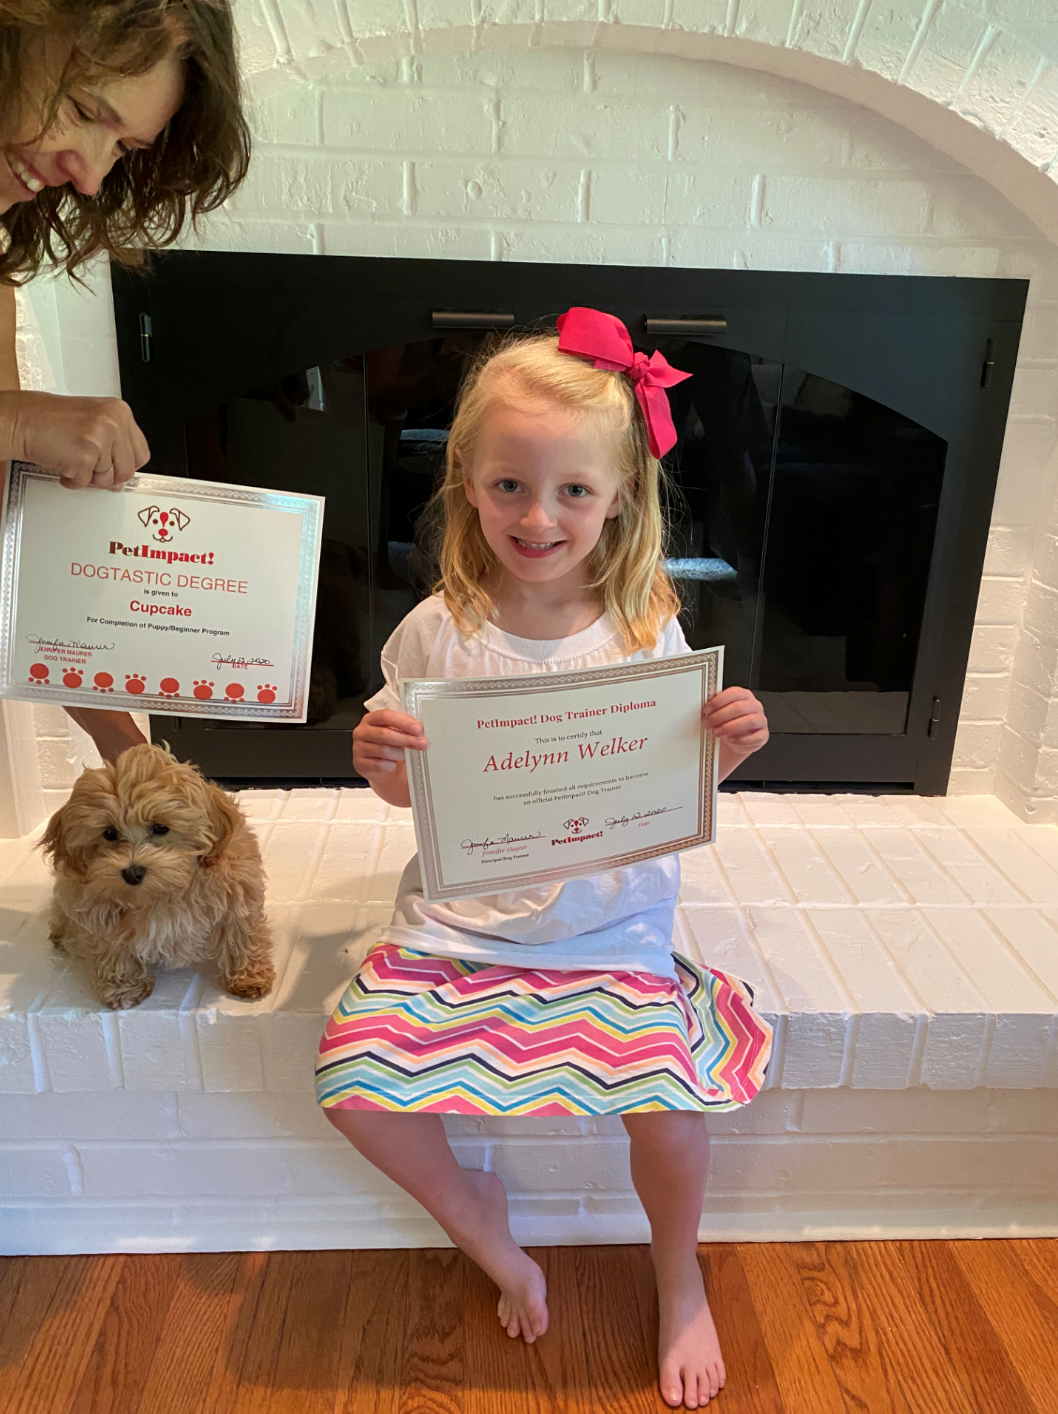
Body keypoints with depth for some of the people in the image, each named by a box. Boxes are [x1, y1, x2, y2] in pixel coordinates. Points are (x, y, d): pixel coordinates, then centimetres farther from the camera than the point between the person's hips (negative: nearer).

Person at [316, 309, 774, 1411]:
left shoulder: (645, 629, -6)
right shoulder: (438, 630, -6)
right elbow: (408, 796, 4)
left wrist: (728, 747, -17)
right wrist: (377, 762, -18)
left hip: (609, 928, -1)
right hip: (458, 922, 1)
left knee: (671, 1107, -15)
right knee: (352, 1084, -10)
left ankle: (679, 1278, 24)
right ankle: (477, 1225, 25)